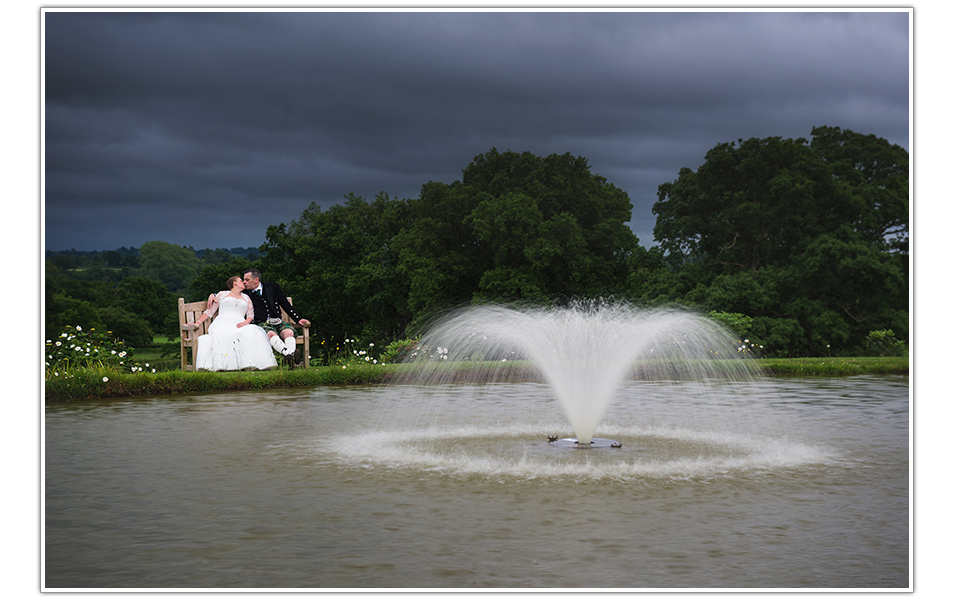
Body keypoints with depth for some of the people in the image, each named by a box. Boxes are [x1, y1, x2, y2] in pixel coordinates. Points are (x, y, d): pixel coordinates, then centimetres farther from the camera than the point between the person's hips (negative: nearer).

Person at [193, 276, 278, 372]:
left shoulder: (246, 298, 30)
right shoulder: (222, 294, 25)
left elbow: (250, 315, 19)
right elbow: (209, 311, 23)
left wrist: (245, 323, -4)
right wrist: (197, 323, 10)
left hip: (239, 325, 1)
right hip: (222, 324, -1)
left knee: (252, 332, -36)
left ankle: (250, 364, -48)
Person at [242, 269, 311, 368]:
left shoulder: (273, 287, 18)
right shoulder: (246, 295, 14)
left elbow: (286, 305, 15)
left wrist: (298, 319, 6)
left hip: (277, 322, 2)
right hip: (262, 324, -2)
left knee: (289, 332, -33)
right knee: (271, 334, -38)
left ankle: (290, 357, -56)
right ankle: (287, 353, -61)